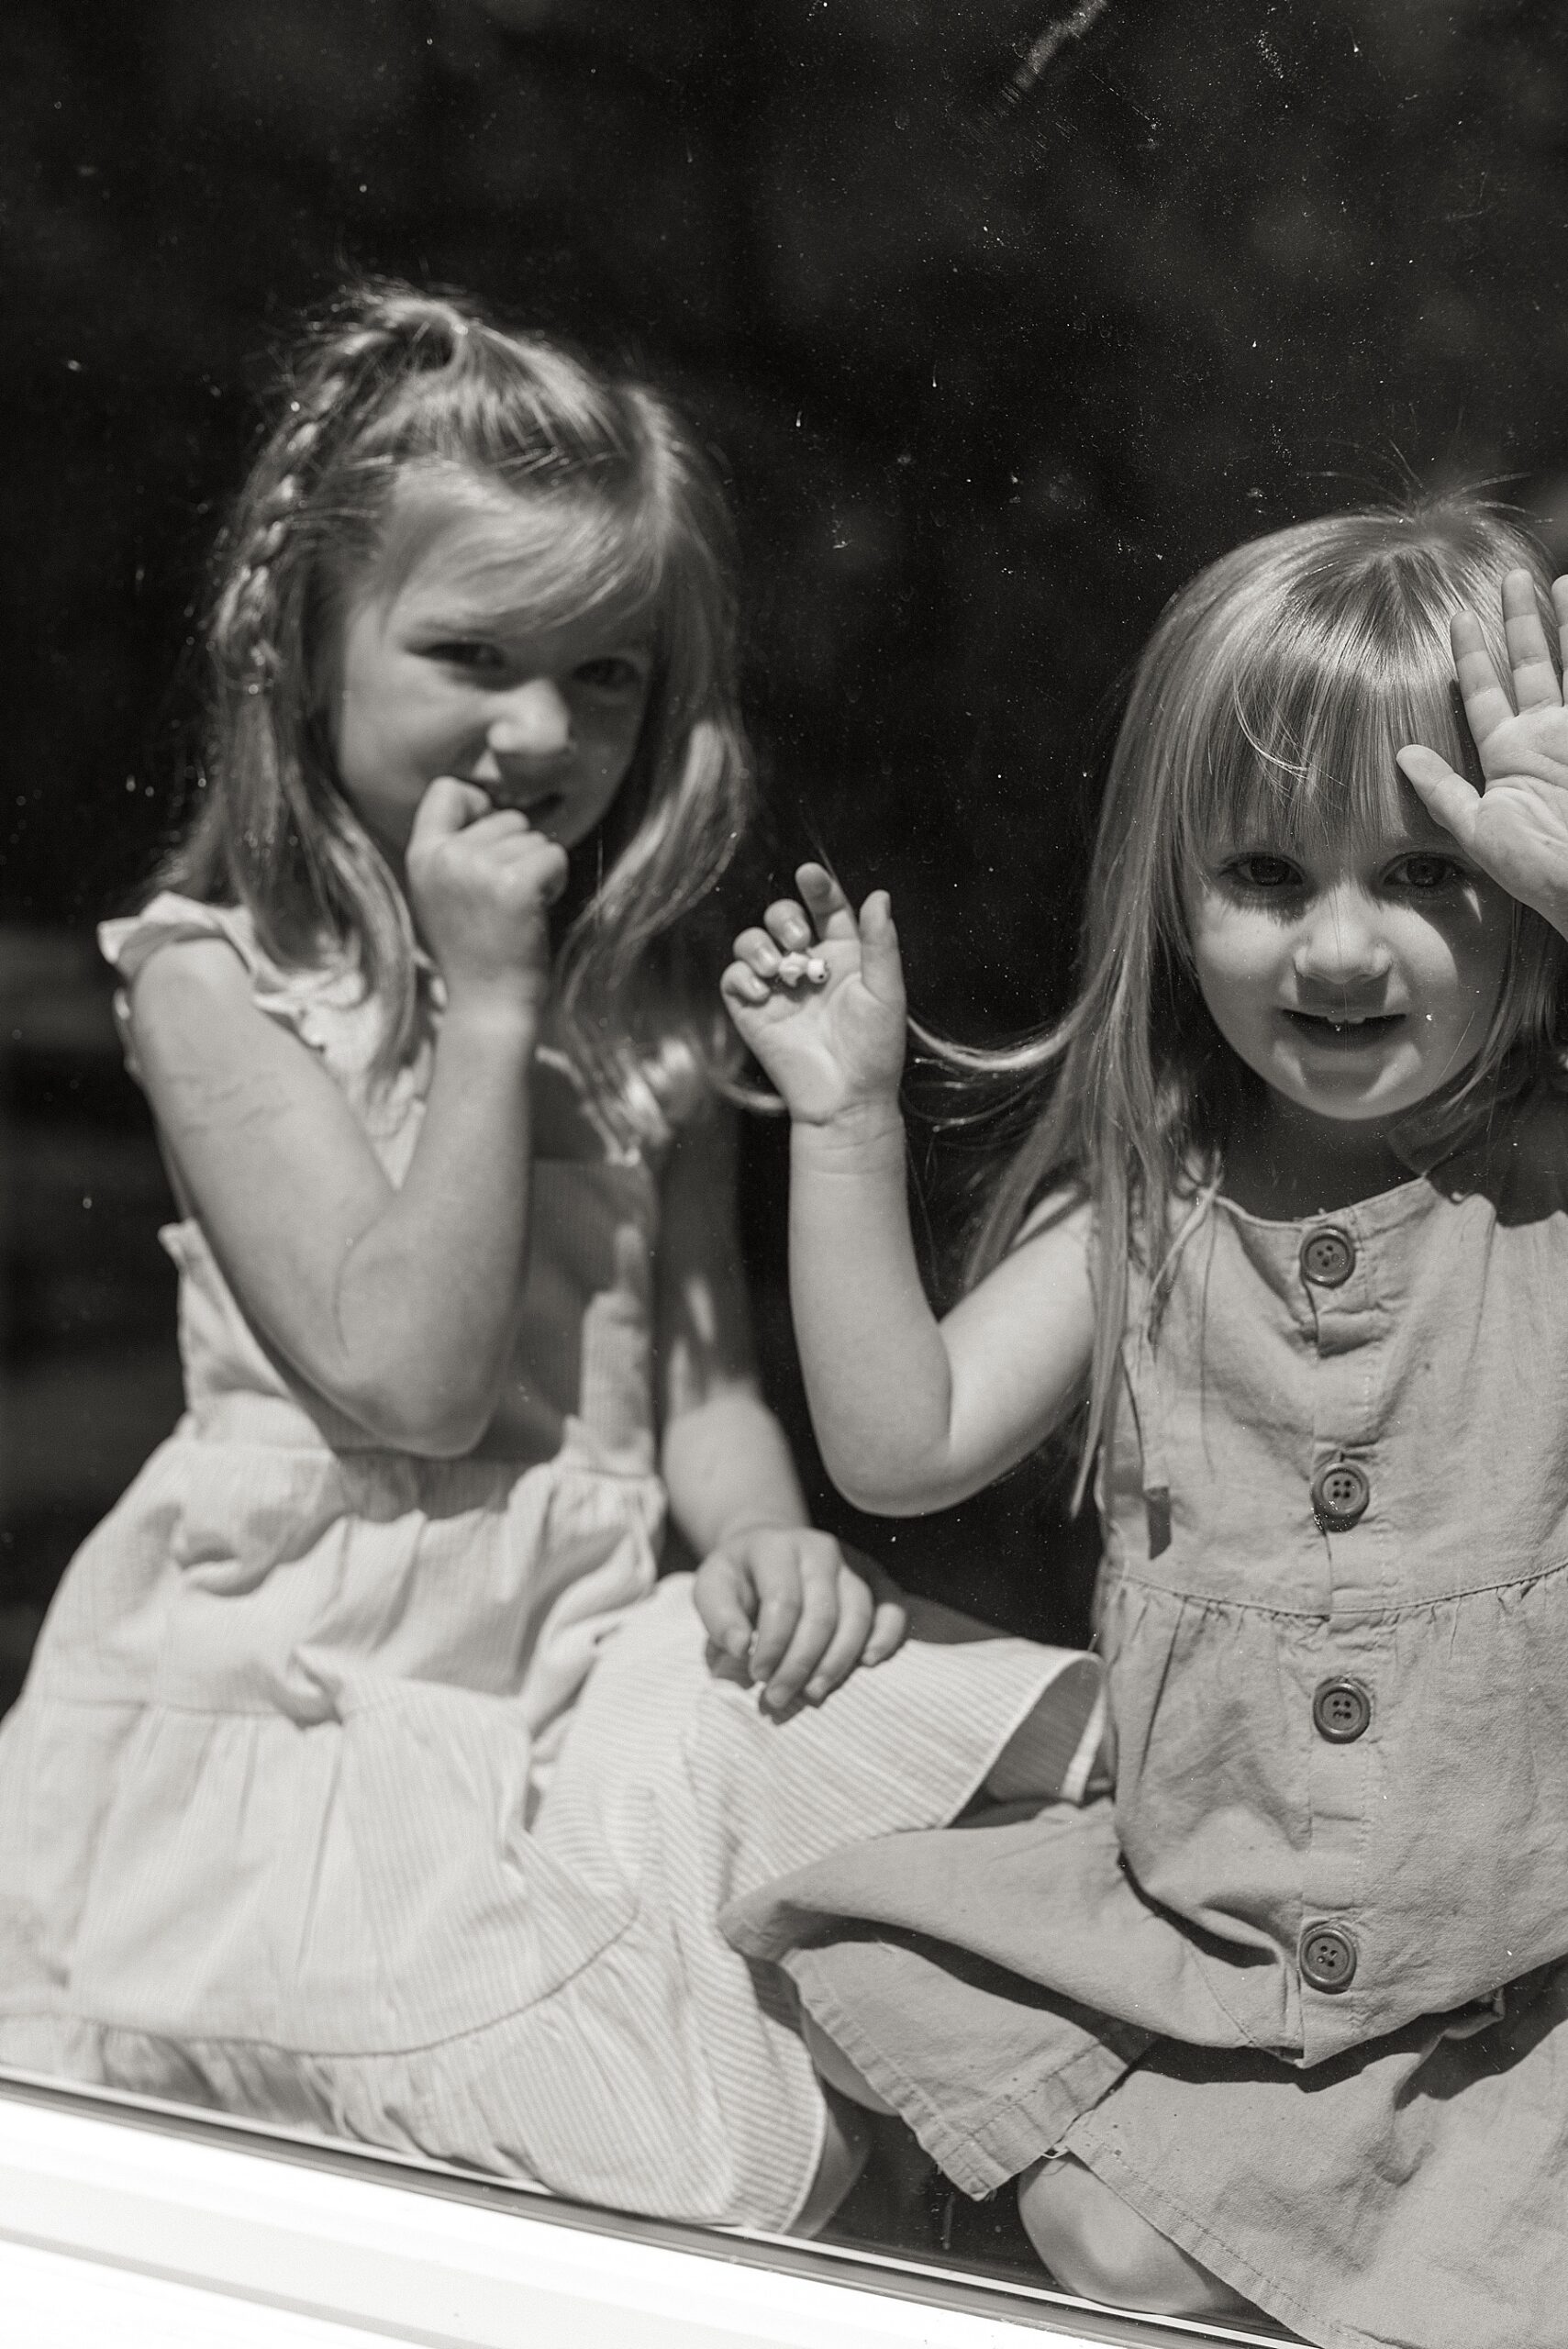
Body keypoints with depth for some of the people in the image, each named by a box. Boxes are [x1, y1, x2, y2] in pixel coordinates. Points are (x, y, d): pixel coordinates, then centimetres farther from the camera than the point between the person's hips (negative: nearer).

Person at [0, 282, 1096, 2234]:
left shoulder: (645, 994, 10)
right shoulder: (216, 979, -6)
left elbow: (696, 1356, 12)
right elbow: (407, 1374, -15)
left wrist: (763, 1533, -9)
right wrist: (488, 1001, -16)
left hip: (594, 1662, 6)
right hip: (317, 1700, -6)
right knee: (679, 2171, -23)